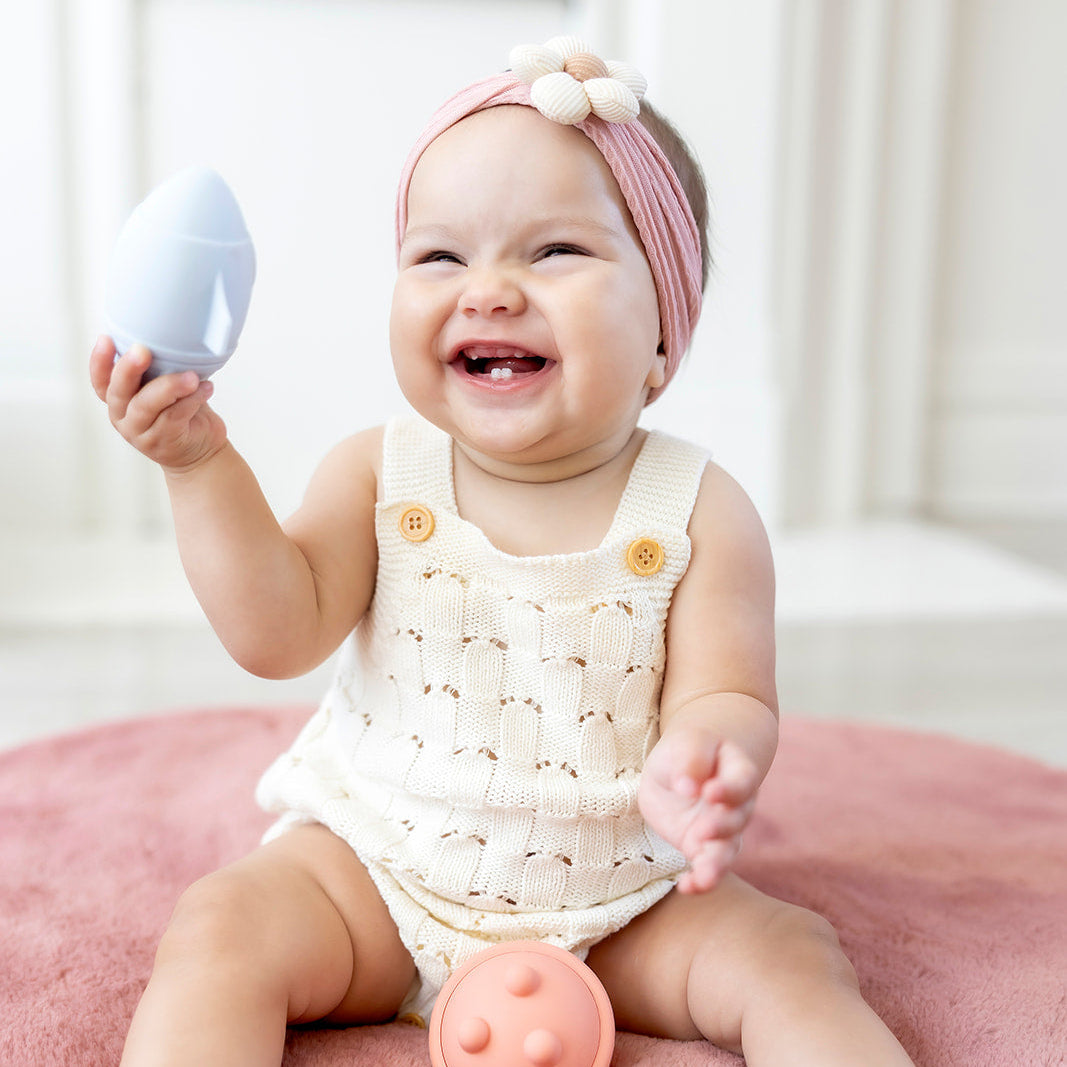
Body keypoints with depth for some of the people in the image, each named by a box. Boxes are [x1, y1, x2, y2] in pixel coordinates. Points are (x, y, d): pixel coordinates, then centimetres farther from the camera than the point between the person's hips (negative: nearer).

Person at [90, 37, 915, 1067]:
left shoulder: (699, 514, -10)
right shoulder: (377, 475, -6)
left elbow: (723, 697, -12)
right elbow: (278, 634, -13)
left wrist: (703, 753, -37)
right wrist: (200, 467, -23)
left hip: (618, 906, 0)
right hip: (375, 866, 1)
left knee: (794, 961, -16)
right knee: (221, 928, -20)